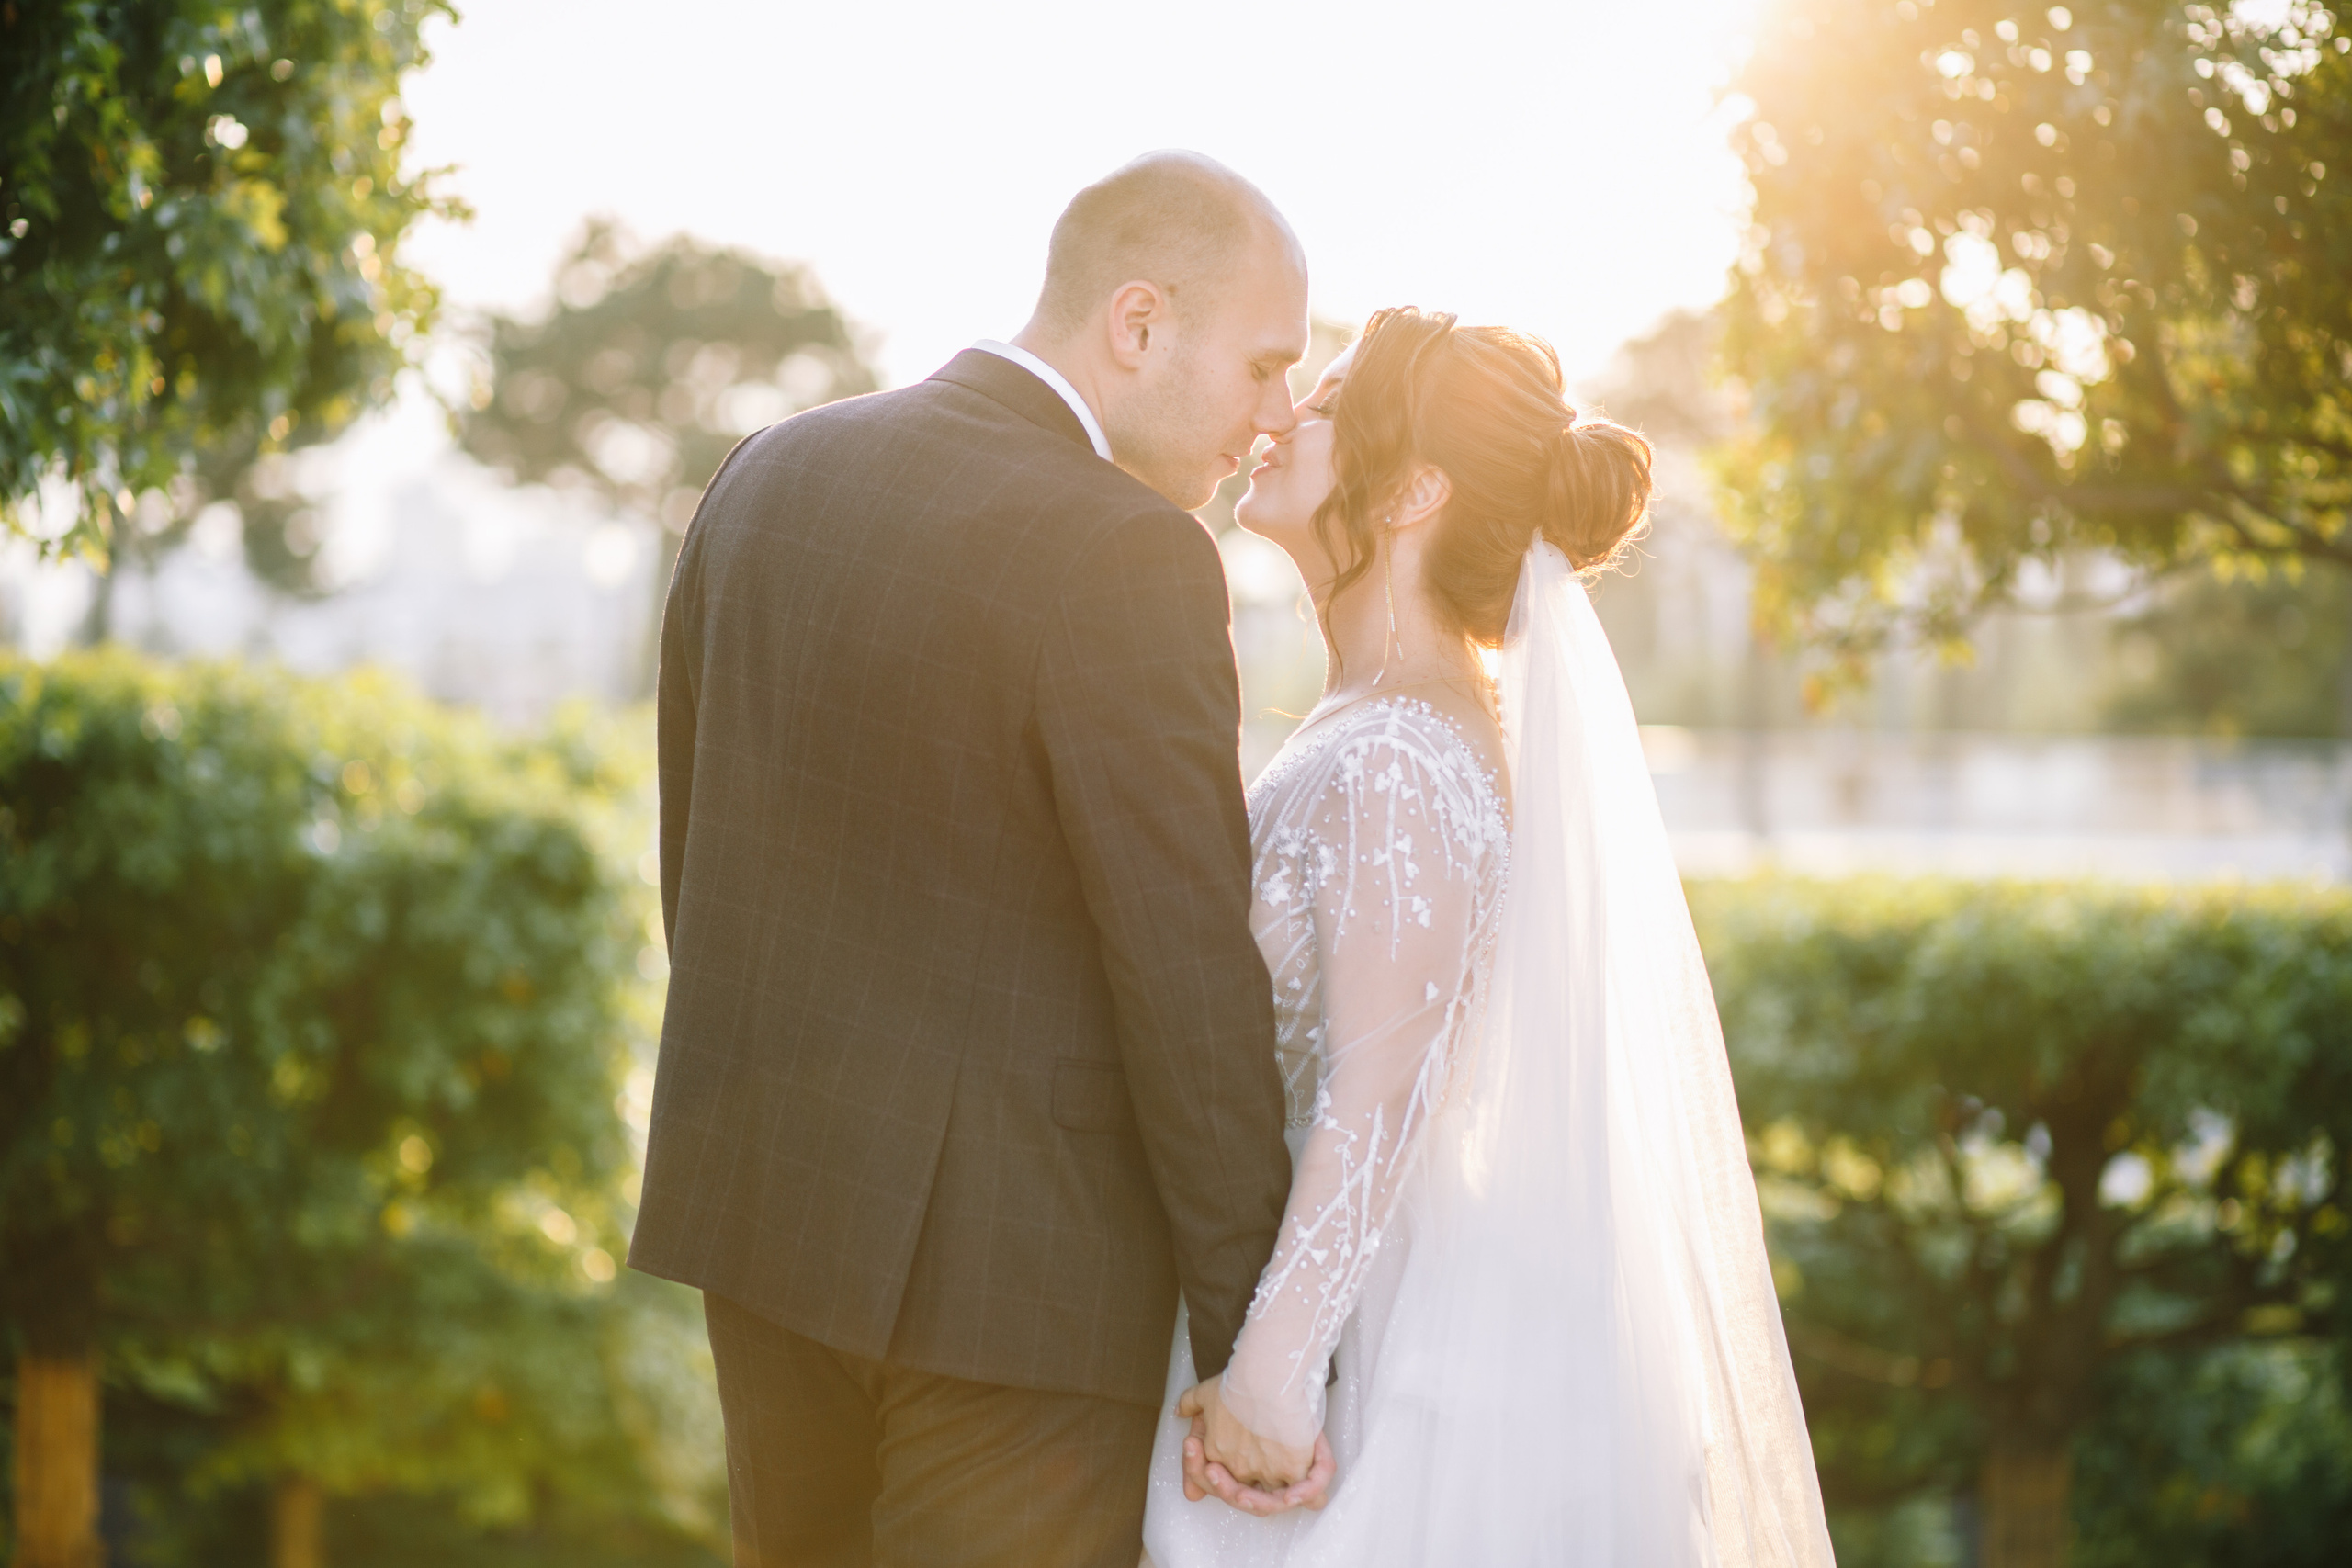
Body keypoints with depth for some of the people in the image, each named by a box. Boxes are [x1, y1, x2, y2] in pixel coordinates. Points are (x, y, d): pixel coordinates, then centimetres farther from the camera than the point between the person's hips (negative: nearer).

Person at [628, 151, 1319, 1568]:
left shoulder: (771, 477, 5)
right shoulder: (1124, 558, -19)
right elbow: (1189, 974, -19)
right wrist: (1254, 1344, -12)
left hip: (771, 1193, 8)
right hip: (1011, 1244, -7)